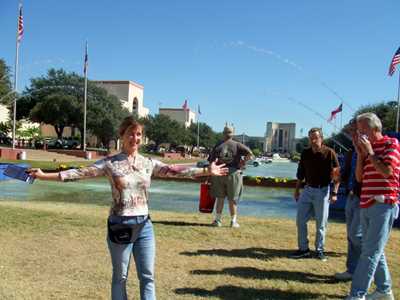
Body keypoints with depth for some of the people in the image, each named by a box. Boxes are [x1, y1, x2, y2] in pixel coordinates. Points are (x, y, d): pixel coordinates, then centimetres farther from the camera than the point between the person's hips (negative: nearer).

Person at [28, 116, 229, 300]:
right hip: (120, 226, -3)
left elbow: (175, 171, -2)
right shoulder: (110, 163, -5)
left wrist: (206, 171, -8)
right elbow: (80, 173, -11)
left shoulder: (148, 163, 3)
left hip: (144, 226, 3)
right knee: (120, 277, 11)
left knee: (147, 276, 8)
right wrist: (44, 176, -19)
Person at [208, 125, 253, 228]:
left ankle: (218, 220, 11)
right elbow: (249, 153, -15)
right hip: (233, 173, -1)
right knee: (232, 199, 7)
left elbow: (211, 162, 6)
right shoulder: (237, 145, 0)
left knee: (220, 198, 8)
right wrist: (243, 163, -4)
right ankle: (233, 222, 14)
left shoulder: (217, 146, 6)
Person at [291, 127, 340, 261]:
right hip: (307, 190, 4)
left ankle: (319, 250, 21)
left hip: (322, 191, -4)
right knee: (300, 220, 4)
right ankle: (303, 249, 17)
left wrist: (334, 192, -14)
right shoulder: (305, 153, 3)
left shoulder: (329, 153, -10)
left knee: (321, 223, 5)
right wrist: (297, 189, 12)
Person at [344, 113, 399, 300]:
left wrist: (370, 152, -11)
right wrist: (360, 155, 2)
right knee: (375, 251, 15)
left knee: (370, 252, -8)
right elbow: (359, 177, 12)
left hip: (383, 204, -8)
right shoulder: (367, 148, 16)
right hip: (366, 205, 8)